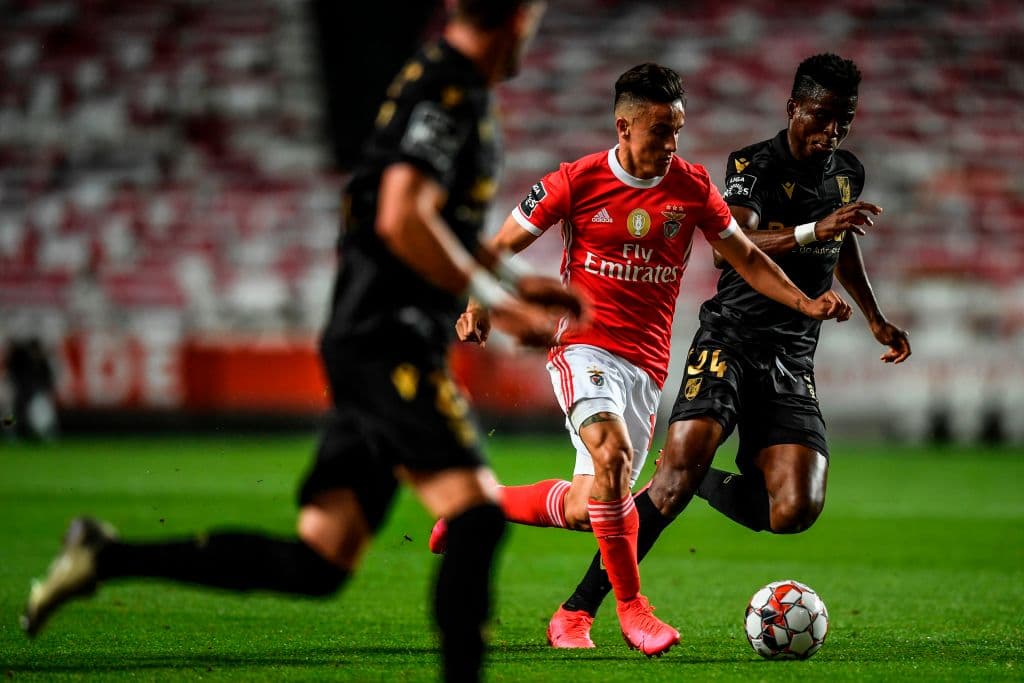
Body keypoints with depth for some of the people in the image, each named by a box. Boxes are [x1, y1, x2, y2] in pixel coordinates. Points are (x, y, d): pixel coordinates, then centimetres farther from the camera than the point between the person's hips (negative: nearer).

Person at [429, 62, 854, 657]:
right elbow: (502, 247, 6)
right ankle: (631, 606, -20)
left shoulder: (692, 187, 4)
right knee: (612, 453, -32)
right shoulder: (577, 182, -3)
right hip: (586, 349, -4)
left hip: (648, 364, 4)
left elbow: (746, 257, 15)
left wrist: (804, 302, 1)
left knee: (586, 510, 2)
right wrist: (479, 307, -11)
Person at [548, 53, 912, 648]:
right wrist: (813, 231, -41)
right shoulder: (754, 165, -7)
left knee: (795, 512, -15)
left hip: (794, 360, 5)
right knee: (678, 472, -24)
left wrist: (876, 318, 37)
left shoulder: (848, 172, 12)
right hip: (731, 341, -5)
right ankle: (577, 612, -17)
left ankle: (704, 482, 17)